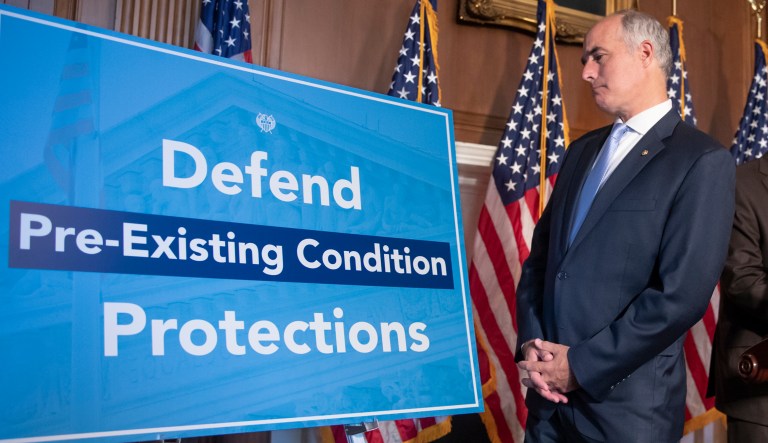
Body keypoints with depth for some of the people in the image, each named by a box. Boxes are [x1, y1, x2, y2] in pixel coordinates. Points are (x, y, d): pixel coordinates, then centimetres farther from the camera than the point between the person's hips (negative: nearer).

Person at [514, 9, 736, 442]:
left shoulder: (703, 160, -9)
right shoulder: (583, 149, 11)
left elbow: (683, 293, -17)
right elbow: (541, 255, 10)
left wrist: (581, 365, -14)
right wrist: (530, 343, -4)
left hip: (628, 404, -5)